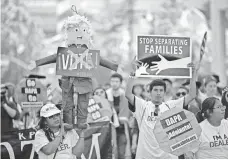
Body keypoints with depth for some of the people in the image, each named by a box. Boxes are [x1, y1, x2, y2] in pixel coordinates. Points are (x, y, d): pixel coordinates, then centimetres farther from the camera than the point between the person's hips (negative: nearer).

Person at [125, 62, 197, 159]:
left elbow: (191, 96, 2)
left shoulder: (171, 106, 7)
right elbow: (128, 94, -10)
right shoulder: (143, 106, 4)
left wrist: (193, 75, -7)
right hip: (145, 155, -1)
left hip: (168, 155, 1)